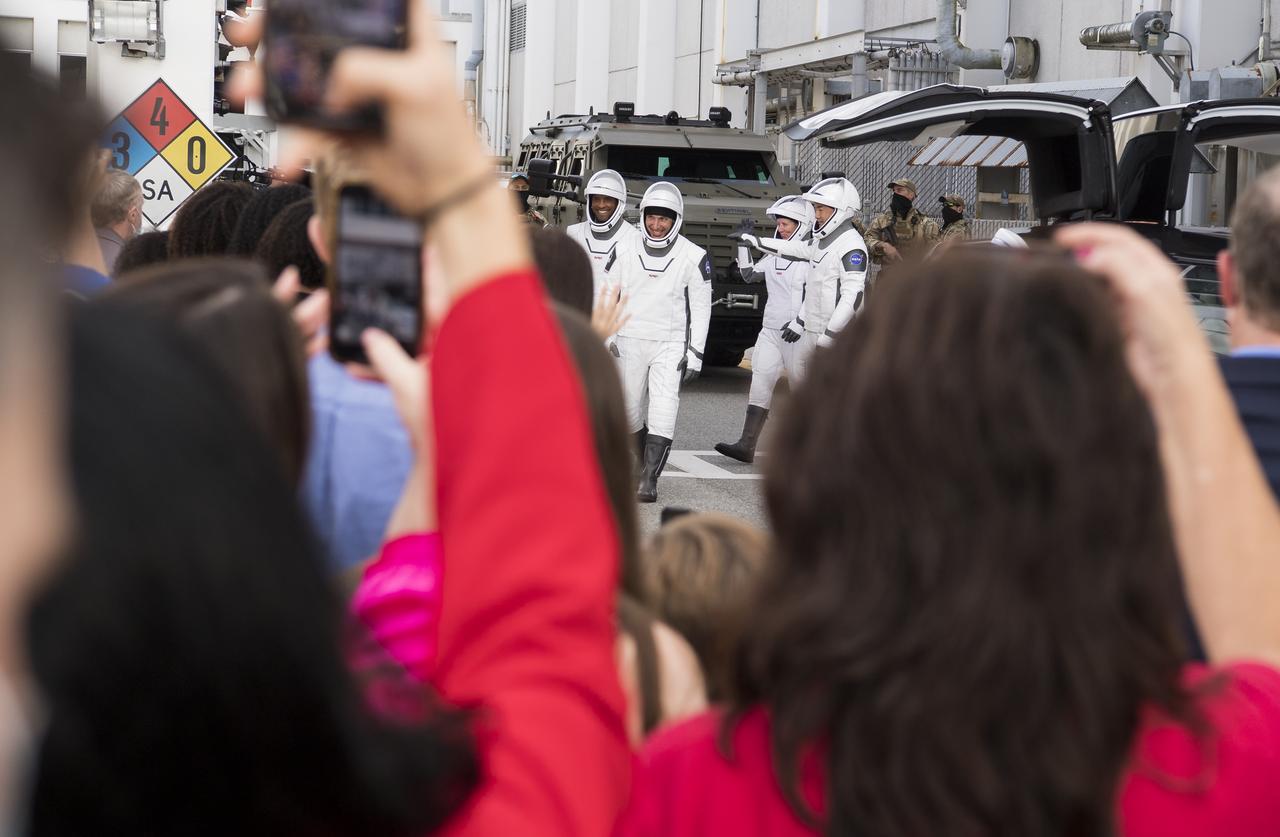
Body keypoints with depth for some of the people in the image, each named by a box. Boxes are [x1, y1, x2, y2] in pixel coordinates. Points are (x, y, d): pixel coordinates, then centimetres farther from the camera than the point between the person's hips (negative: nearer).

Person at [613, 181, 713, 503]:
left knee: (664, 413, -15)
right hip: (630, 343, 3)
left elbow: (701, 308, 1)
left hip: (670, 346, -3)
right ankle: (646, 462, 33)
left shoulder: (694, 257, -4)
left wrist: (695, 353, -3)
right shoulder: (625, 250, 2)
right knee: (629, 413, 9)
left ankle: (649, 480, -17)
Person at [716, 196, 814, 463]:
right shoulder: (775, 253, 14)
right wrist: (744, 245, 13)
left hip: (798, 333, -7)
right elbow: (750, 274, 22)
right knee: (760, 382, -3)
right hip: (771, 329, 7)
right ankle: (747, 446, -9)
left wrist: (800, 322, -21)